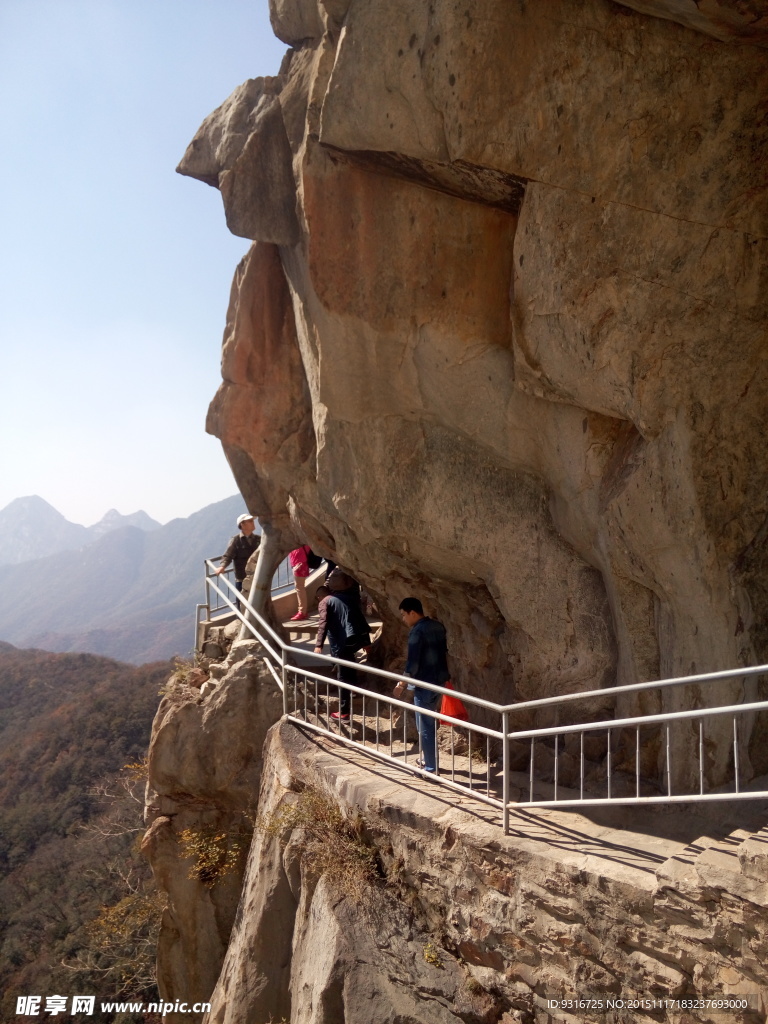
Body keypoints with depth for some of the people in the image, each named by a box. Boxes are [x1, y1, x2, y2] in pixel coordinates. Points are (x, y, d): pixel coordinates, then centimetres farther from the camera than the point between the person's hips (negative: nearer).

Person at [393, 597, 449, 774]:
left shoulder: (417, 631, -18)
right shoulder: (438, 626, 7)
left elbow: (412, 663, -20)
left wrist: (402, 684, -11)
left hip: (425, 685, -9)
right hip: (440, 681, 9)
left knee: (425, 727, 1)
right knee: (430, 724, 22)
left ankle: (431, 767, 7)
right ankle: (428, 759, 32)